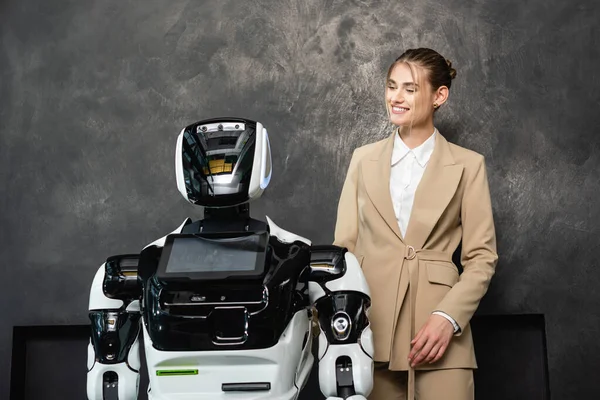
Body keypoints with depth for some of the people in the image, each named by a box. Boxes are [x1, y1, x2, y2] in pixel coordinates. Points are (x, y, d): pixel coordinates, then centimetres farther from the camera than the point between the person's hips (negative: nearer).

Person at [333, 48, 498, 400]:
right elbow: (344, 246, 9)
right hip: (371, 329, 2)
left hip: (438, 331, -2)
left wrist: (448, 317, -13)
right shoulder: (364, 158, 11)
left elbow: (482, 257, 2)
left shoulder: (467, 165, 4)